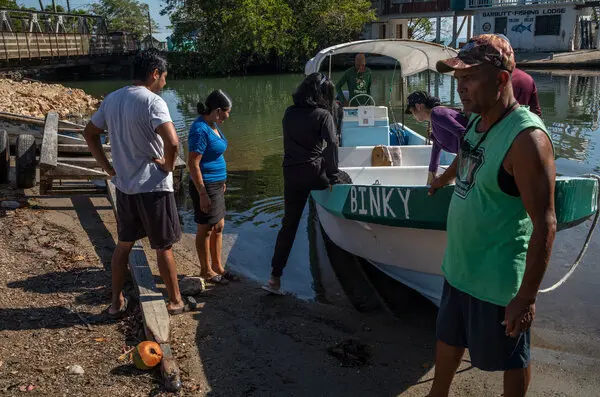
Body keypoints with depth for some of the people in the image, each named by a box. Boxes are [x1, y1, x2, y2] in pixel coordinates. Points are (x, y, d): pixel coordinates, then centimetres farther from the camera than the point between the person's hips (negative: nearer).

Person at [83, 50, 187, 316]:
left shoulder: (111, 99, 5)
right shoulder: (153, 102, -18)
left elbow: (90, 133, 15)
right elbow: (172, 142, -32)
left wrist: (107, 167, 14)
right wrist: (169, 165, -13)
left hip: (123, 186, 7)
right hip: (153, 187, -7)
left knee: (124, 244, 19)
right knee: (163, 247, 7)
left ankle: (116, 302, 29)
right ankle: (175, 301, 21)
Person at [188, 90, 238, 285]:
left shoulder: (212, 125, 7)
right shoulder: (200, 130, -21)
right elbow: (193, 163, -23)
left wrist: (221, 181, 22)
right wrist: (203, 194, -22)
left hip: (216, 183, 9)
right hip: (205, 186, -9)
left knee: (218, 226, 17)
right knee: (206, 229, 5)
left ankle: (217, 266, 30)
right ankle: (206, 271, 20)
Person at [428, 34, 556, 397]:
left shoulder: (526, 138, -26)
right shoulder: (478, 121, 0)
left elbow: (544, 225, -25)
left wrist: (527, 297, -23)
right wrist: (441, 180, 43)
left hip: (498, 279, -8)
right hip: (458, 267, 8)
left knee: (511, 358, 16)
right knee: (448, 338, 26)